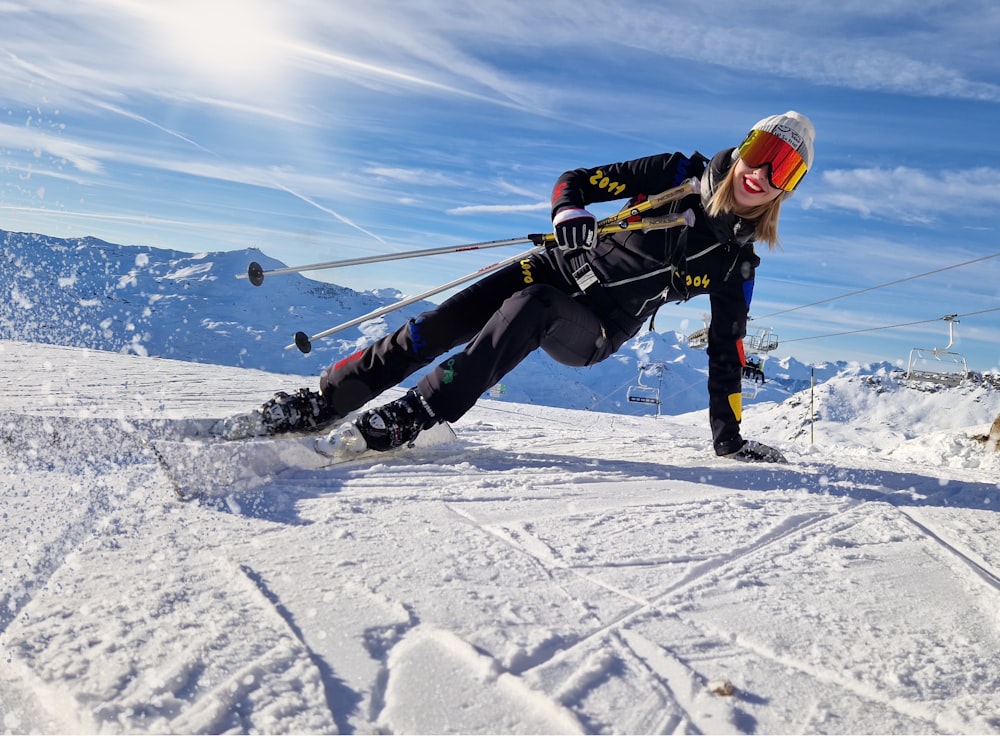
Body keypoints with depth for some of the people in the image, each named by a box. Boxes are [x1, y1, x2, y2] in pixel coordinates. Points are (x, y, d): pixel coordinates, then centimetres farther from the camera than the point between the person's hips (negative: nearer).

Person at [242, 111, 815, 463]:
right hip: (560, 271, 2)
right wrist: (573, 220, -21)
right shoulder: (678, 175, 2)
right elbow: (575, 182, 2)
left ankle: (408, 420, -35)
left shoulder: (736, 263, 3)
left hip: (595, 333, -1)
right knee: (446, 321, -20)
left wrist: (729, 437, 4)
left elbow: (726, 353, 7)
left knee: (529, 310, -36)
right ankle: (325, 402, -12)